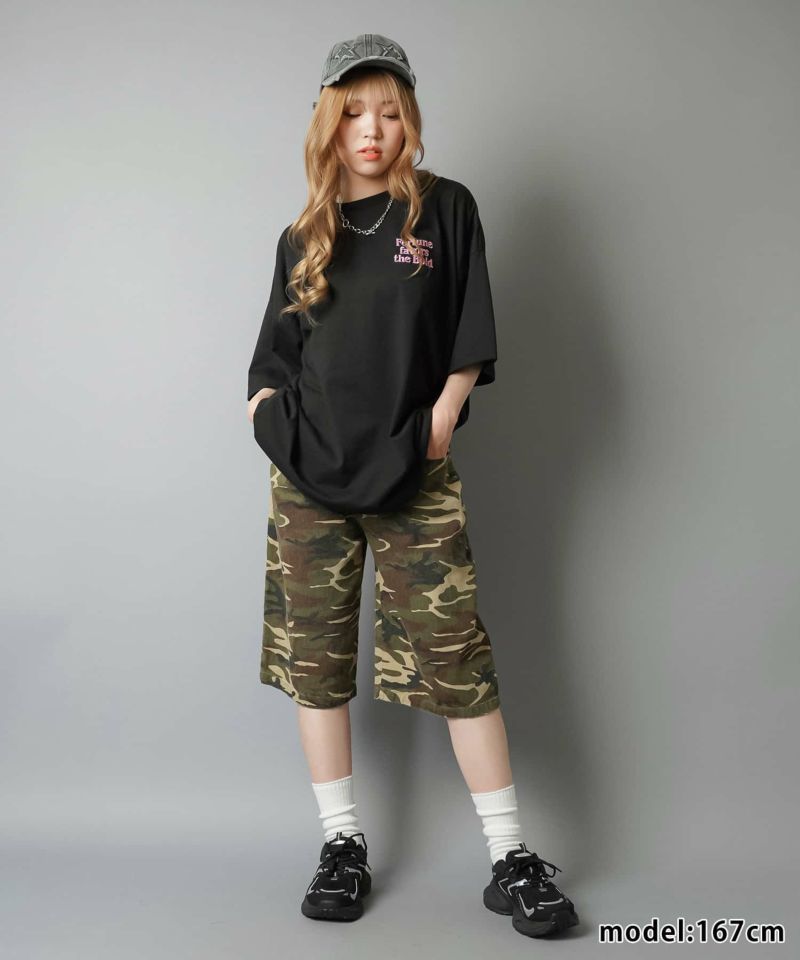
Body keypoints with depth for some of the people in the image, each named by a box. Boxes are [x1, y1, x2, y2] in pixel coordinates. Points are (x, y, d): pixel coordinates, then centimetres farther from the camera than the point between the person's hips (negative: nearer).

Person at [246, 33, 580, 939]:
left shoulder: (445, 209, 6)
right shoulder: (302, 239, 13)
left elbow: (469, 343, 2)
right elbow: (271, 360, 15)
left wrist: (436, 425, -8)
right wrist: (272, 421, -2)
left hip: (414, 479, -3)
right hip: (308, 476, 3)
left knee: (457, 660, -5)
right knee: (314, 660, 4)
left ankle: (511, 858, 6)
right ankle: (342, 844, 18)